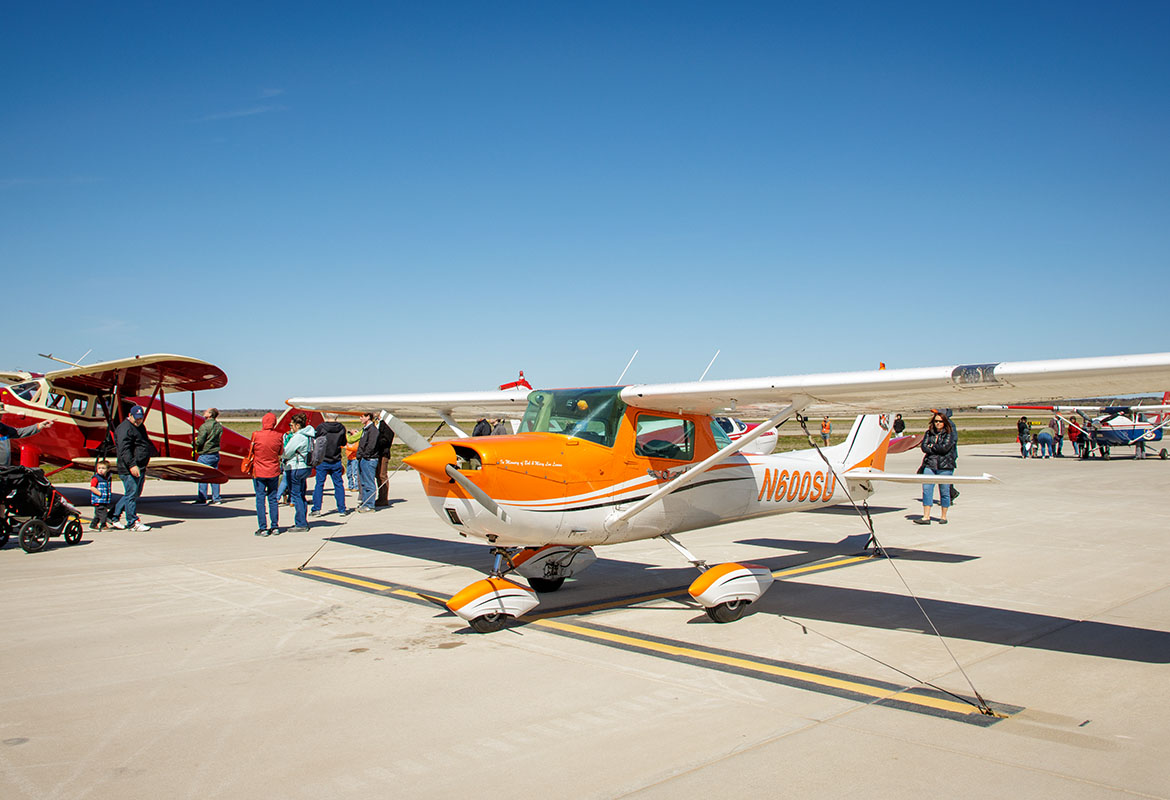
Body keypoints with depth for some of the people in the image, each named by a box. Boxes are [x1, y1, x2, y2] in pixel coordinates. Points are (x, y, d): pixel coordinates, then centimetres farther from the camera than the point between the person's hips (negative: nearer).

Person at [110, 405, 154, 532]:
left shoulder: (139, 428, 19)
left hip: (139, 468, 10)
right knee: (131, 494, -6)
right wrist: (132, 465, -29)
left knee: (135, 494, 15)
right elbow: (124, 450, -22)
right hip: (129, 470, -10)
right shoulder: (125, 429, -12)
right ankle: (133, 522, 0)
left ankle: (115, 516, 26)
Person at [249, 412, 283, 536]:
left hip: (258, 472, -3)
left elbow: (251, 451, -1)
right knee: (273, 499, 12)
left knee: (260, 499, 4)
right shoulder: (278, 436, -6)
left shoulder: (256, 435, -13)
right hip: (274, 471, 3)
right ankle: (275, 527, 14)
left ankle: (263, 528, 3)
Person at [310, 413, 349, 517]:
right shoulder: (342, 428, -4)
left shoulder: (320, 427, -12)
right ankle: (342, 509, 10)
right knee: (339, 484, 9)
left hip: (322, 460, -2)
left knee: (319, 484, 5)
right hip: (336, 461, 2)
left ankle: (316, 509, 5)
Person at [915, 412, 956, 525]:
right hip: (929, 465, 3)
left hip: (945, 466, -3)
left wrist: (932, 446, -1)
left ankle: (944, 517, 16)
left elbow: (945, 447, -13)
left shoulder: (949, 433, 1)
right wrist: (937, 449, -10)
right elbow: (924, 447, 0)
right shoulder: (929, 433, 12)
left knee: (944, 491, 2)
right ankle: (926, 517, -2)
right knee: (926, 489, -4)